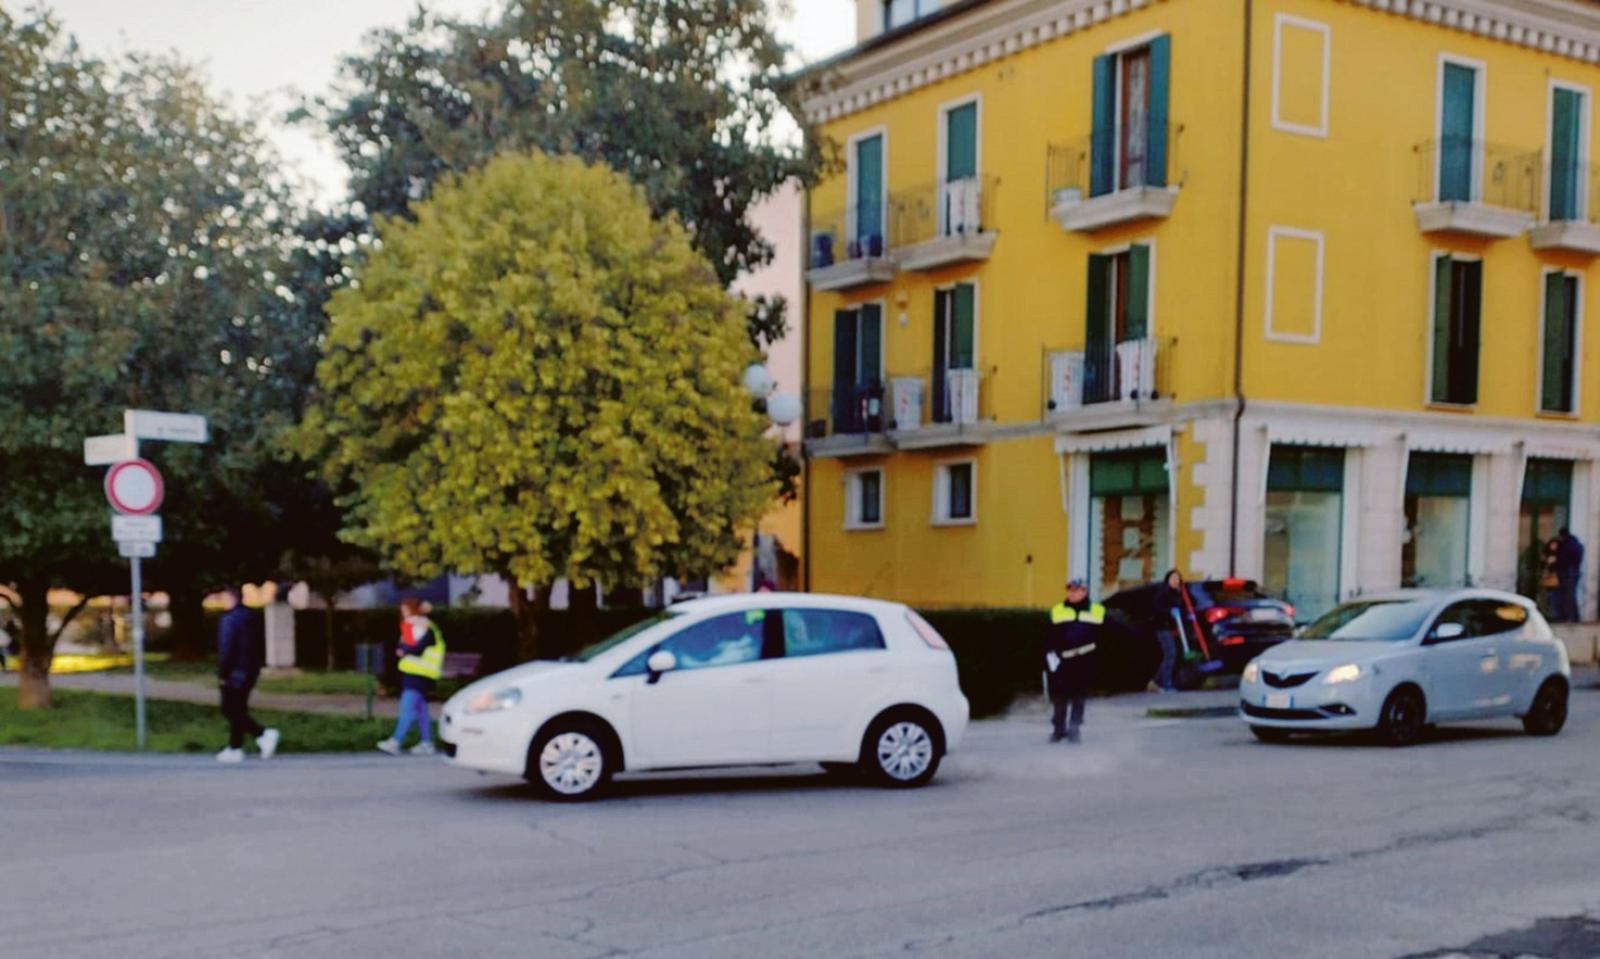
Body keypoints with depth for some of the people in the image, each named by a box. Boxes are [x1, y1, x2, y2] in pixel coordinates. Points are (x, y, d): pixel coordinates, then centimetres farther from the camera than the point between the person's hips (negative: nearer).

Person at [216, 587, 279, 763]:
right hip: (250, 672, 9)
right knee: (238, 710, 14)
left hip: (235, 674, -9)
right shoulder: (250, 618, 14)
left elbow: (226, 649, -18)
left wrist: (222, 675, -13)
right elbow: (257, 647, 17)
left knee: (230, 711, -5)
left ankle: (263, 734, -17)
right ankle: (235, 749, 15)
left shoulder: (230, 619, -14)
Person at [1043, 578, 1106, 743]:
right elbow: (1049, 639, 5)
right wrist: (1051, 657, -4)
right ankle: (1058, 729, 17)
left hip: (1084, 663, -1)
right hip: (1061, 663, 1)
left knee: (1079, 697, 4)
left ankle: (1074, 730, 11)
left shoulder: (1097, 612, 6)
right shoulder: (1057, 611, 7)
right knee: (1059, 698, 3)